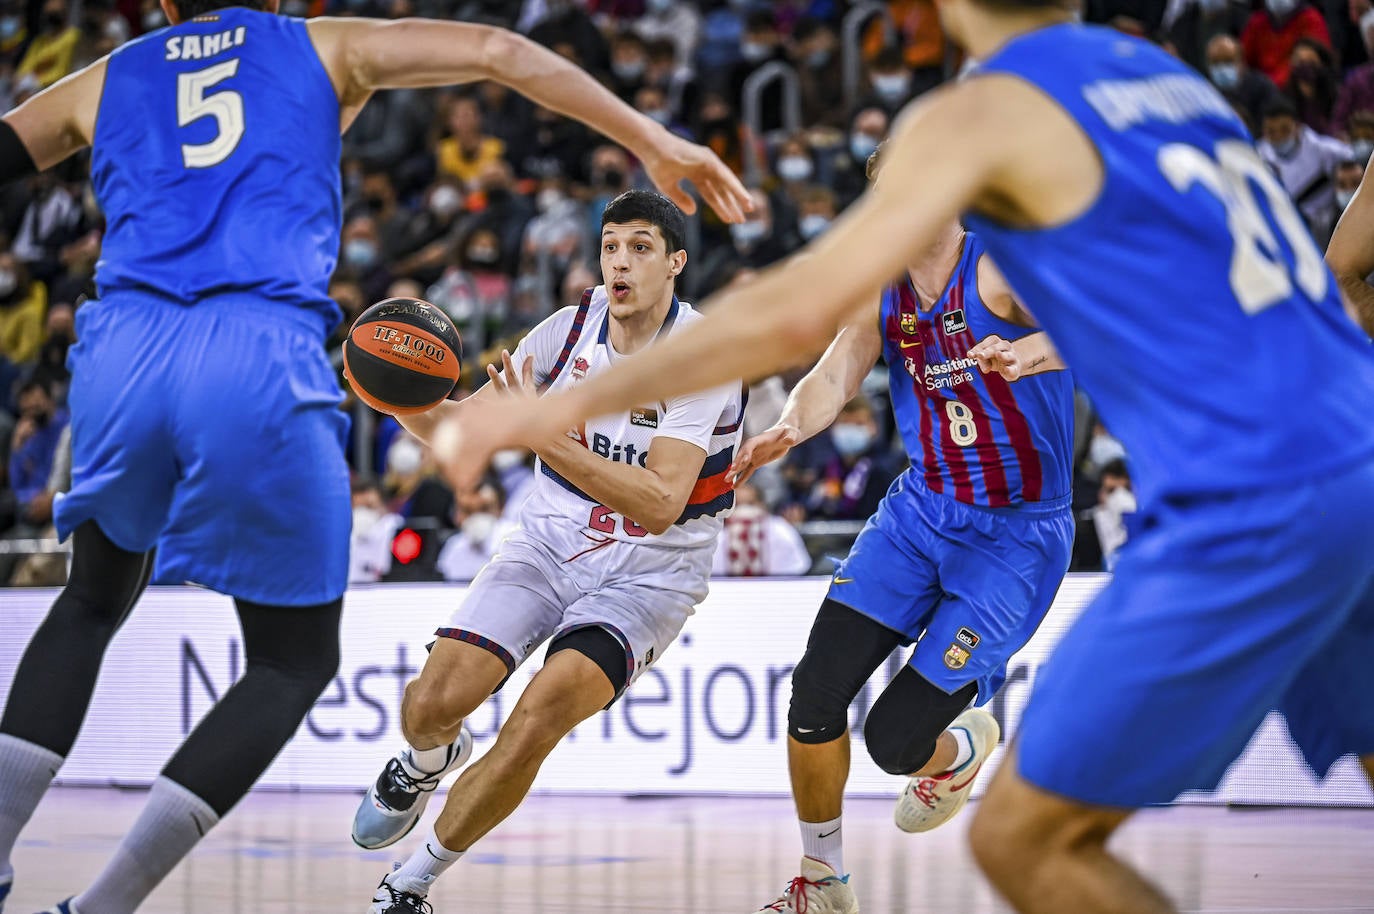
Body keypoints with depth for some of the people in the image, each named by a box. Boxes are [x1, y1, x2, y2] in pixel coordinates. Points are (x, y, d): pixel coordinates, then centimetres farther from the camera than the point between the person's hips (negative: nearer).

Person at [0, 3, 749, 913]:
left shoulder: (101, 83, 25)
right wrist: (656, 144, 17)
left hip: (123, 350, 3)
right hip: (261, 360, -3)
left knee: (95, 600, 29)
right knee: (296, 660, 12)